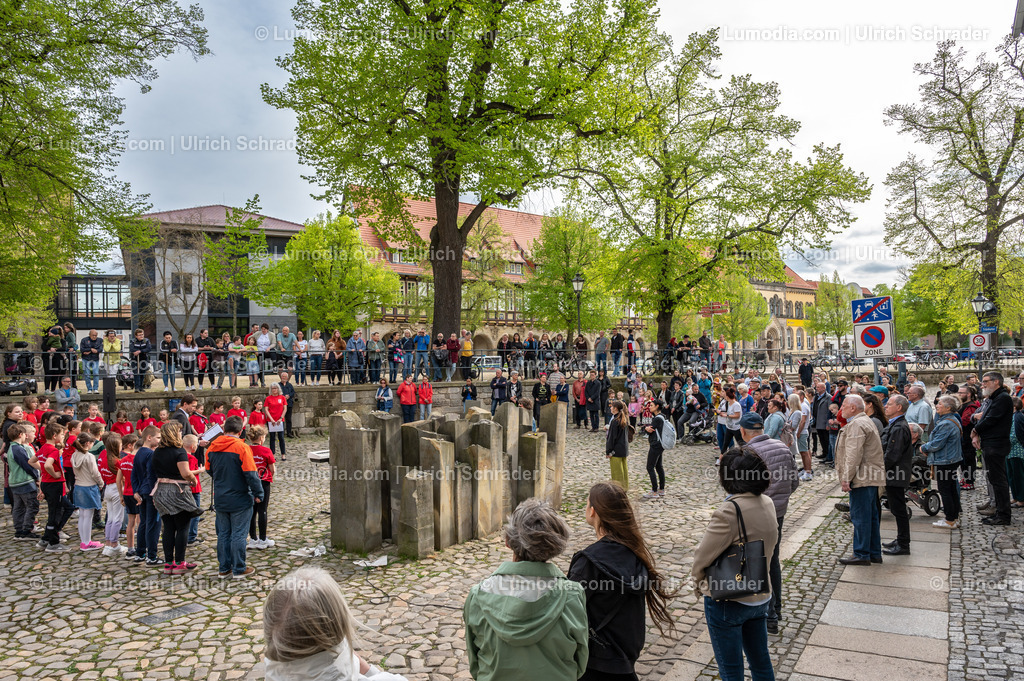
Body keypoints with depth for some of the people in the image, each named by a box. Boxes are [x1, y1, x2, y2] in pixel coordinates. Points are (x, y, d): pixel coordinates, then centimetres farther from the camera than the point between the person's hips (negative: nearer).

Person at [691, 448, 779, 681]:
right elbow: (769, 548, 8)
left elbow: (703, 556, -19)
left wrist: (698, 581, 0)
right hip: (760, 596, 7)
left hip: (727, 602, -7)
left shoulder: (729, 511, -27)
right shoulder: (767, 504, -3)